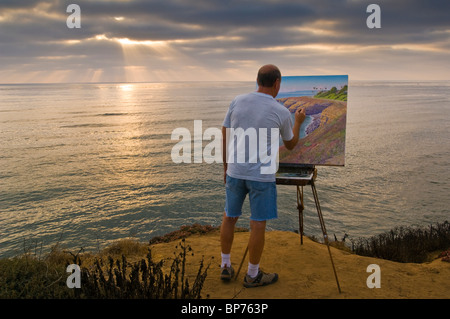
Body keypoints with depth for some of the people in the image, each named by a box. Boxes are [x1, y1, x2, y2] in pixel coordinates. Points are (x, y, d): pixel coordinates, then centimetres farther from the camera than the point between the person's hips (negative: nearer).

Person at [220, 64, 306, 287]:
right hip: (262, 175, -3)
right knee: (258, 224, 8)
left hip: (235, 171, 4)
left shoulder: (237, 101, -1)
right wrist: (298, 122, 26)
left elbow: (224, 137, 4)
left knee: (229, 217, 17)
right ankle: (253, 275, 20)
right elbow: (290, 145, 9)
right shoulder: (282, 113, -7)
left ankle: (226, 266, 27)